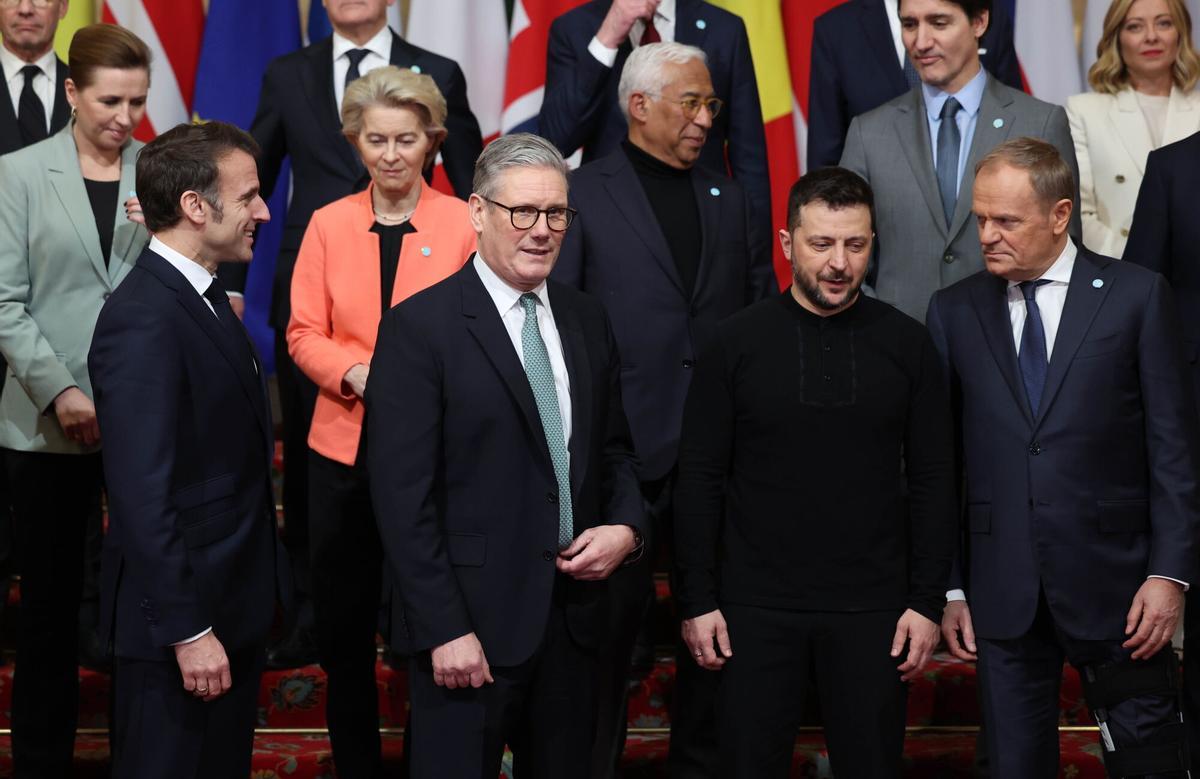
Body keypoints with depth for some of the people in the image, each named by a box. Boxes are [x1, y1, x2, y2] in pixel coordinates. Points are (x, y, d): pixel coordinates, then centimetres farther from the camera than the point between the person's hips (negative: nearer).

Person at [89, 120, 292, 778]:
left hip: (232, 600, 9)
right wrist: (187, 629, -23)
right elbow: (143, 496, -25)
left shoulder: (203, 297, 8)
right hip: (184, 612, -9)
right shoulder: (143, 321, -22)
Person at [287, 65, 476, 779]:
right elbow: (305, 333, 4)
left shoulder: (462, 224, -3)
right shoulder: (329, 224, 6)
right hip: (346, 447, 3)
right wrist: (356, 373, -14)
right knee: (344, 625, 10)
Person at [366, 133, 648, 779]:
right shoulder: (420, 327, -10)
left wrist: (627, 526, -2)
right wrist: (443, 629, -16)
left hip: (575, 614, 6)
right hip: (469, 626, -5)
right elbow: (403, 494, -13)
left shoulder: (587, 321, 9)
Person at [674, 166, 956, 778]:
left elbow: (932, 482, 4)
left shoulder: (906, 344, 2)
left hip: (873, 611, 1)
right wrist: (697, 601, -3)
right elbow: (699, 480, 1)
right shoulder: (737, 342, 0)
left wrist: (927, 601, -1)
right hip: (756, 610, 0)